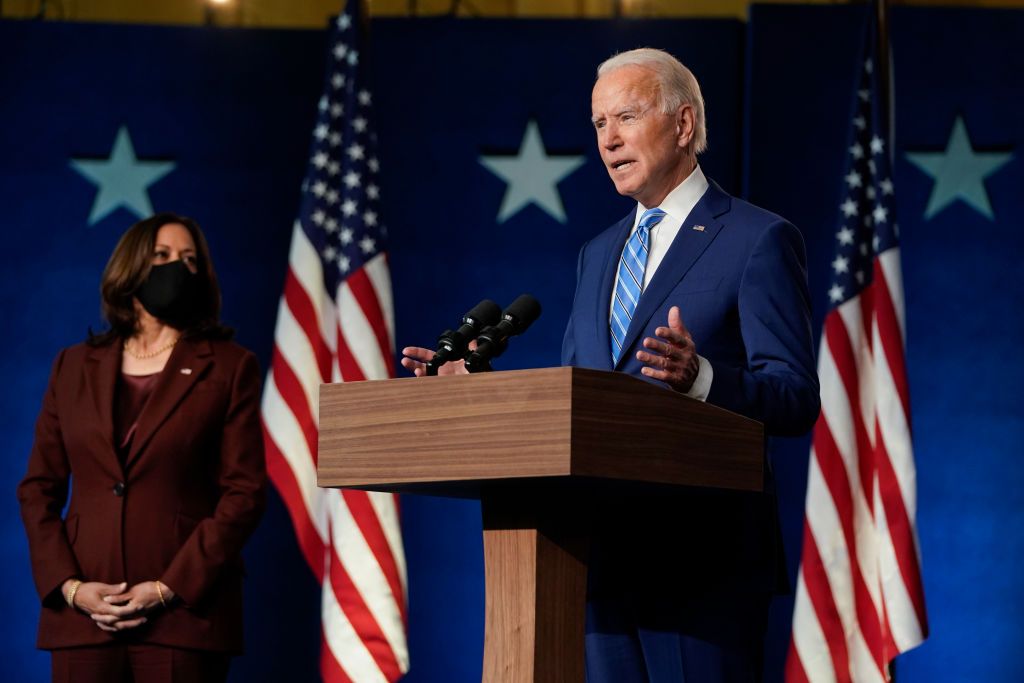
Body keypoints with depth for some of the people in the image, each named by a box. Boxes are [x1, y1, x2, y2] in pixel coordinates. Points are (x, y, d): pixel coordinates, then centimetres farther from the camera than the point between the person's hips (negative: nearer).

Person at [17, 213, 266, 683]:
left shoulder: (228, 367, 5)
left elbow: (245, 491, -2)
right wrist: (69, 586, -4)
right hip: (83, 612, 2)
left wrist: (168, 589, -11)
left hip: (183, 613, -2)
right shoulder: (75, 366, 13)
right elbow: (38, 488, 11)